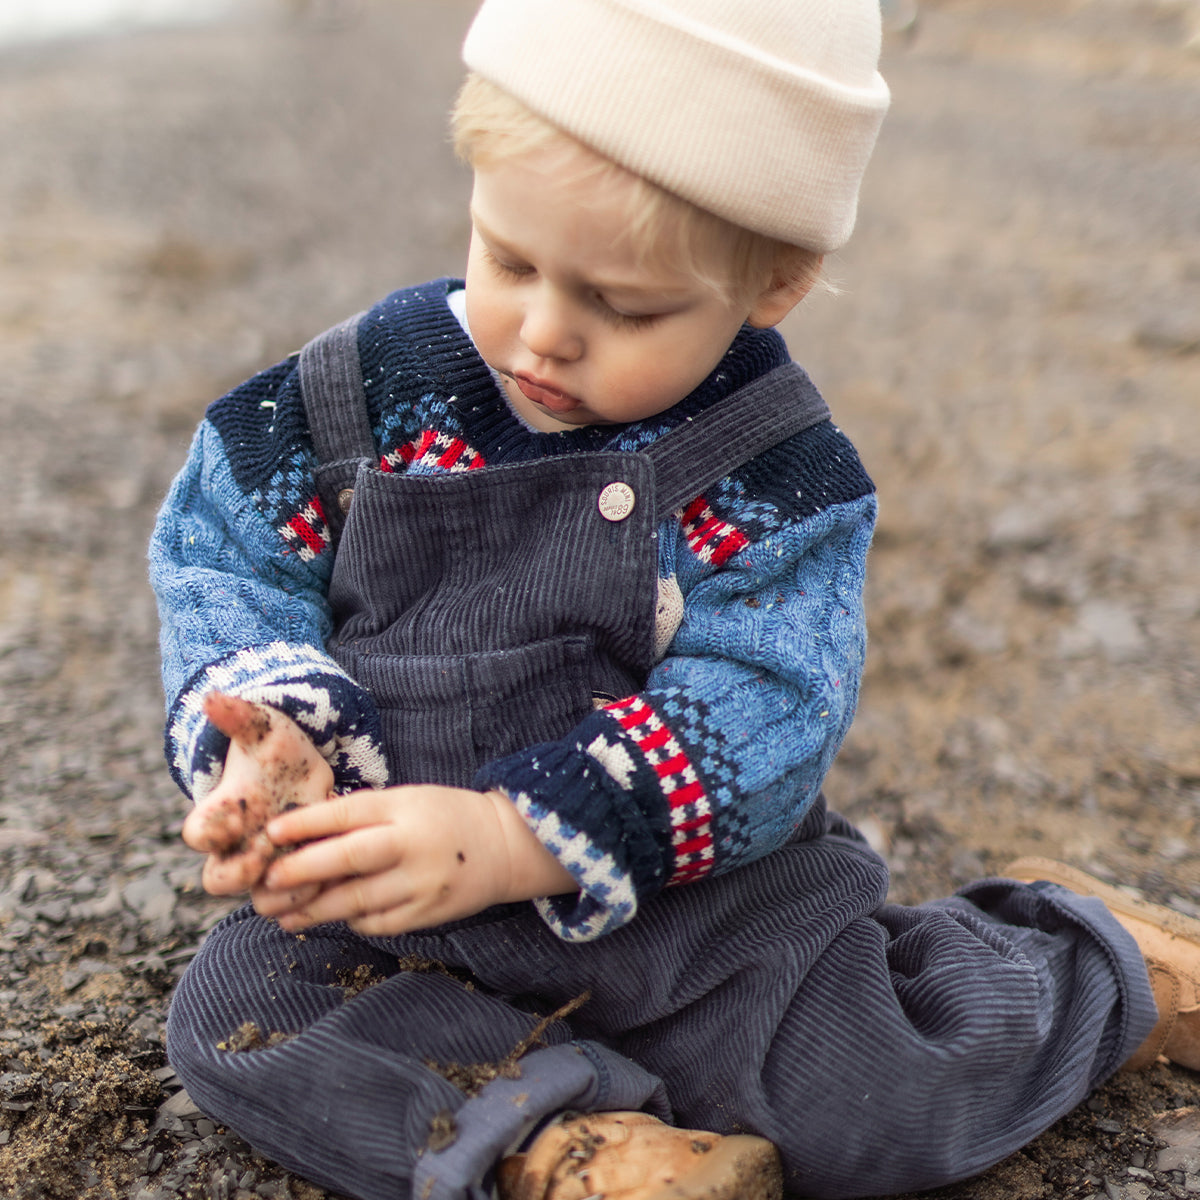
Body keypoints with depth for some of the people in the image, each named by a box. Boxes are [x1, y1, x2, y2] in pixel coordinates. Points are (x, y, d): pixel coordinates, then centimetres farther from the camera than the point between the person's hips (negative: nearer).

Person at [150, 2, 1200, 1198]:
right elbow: (226, 554, 0)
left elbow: (748, 724, -21)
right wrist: (272, 733, -21)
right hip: (396, 899, 3)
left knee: (898, 1096, -13)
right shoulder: (374, 384, -8)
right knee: (230, 1012, -15)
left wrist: (511, 837, -34)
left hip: (691, 904, -2)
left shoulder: (777, 477, -14)